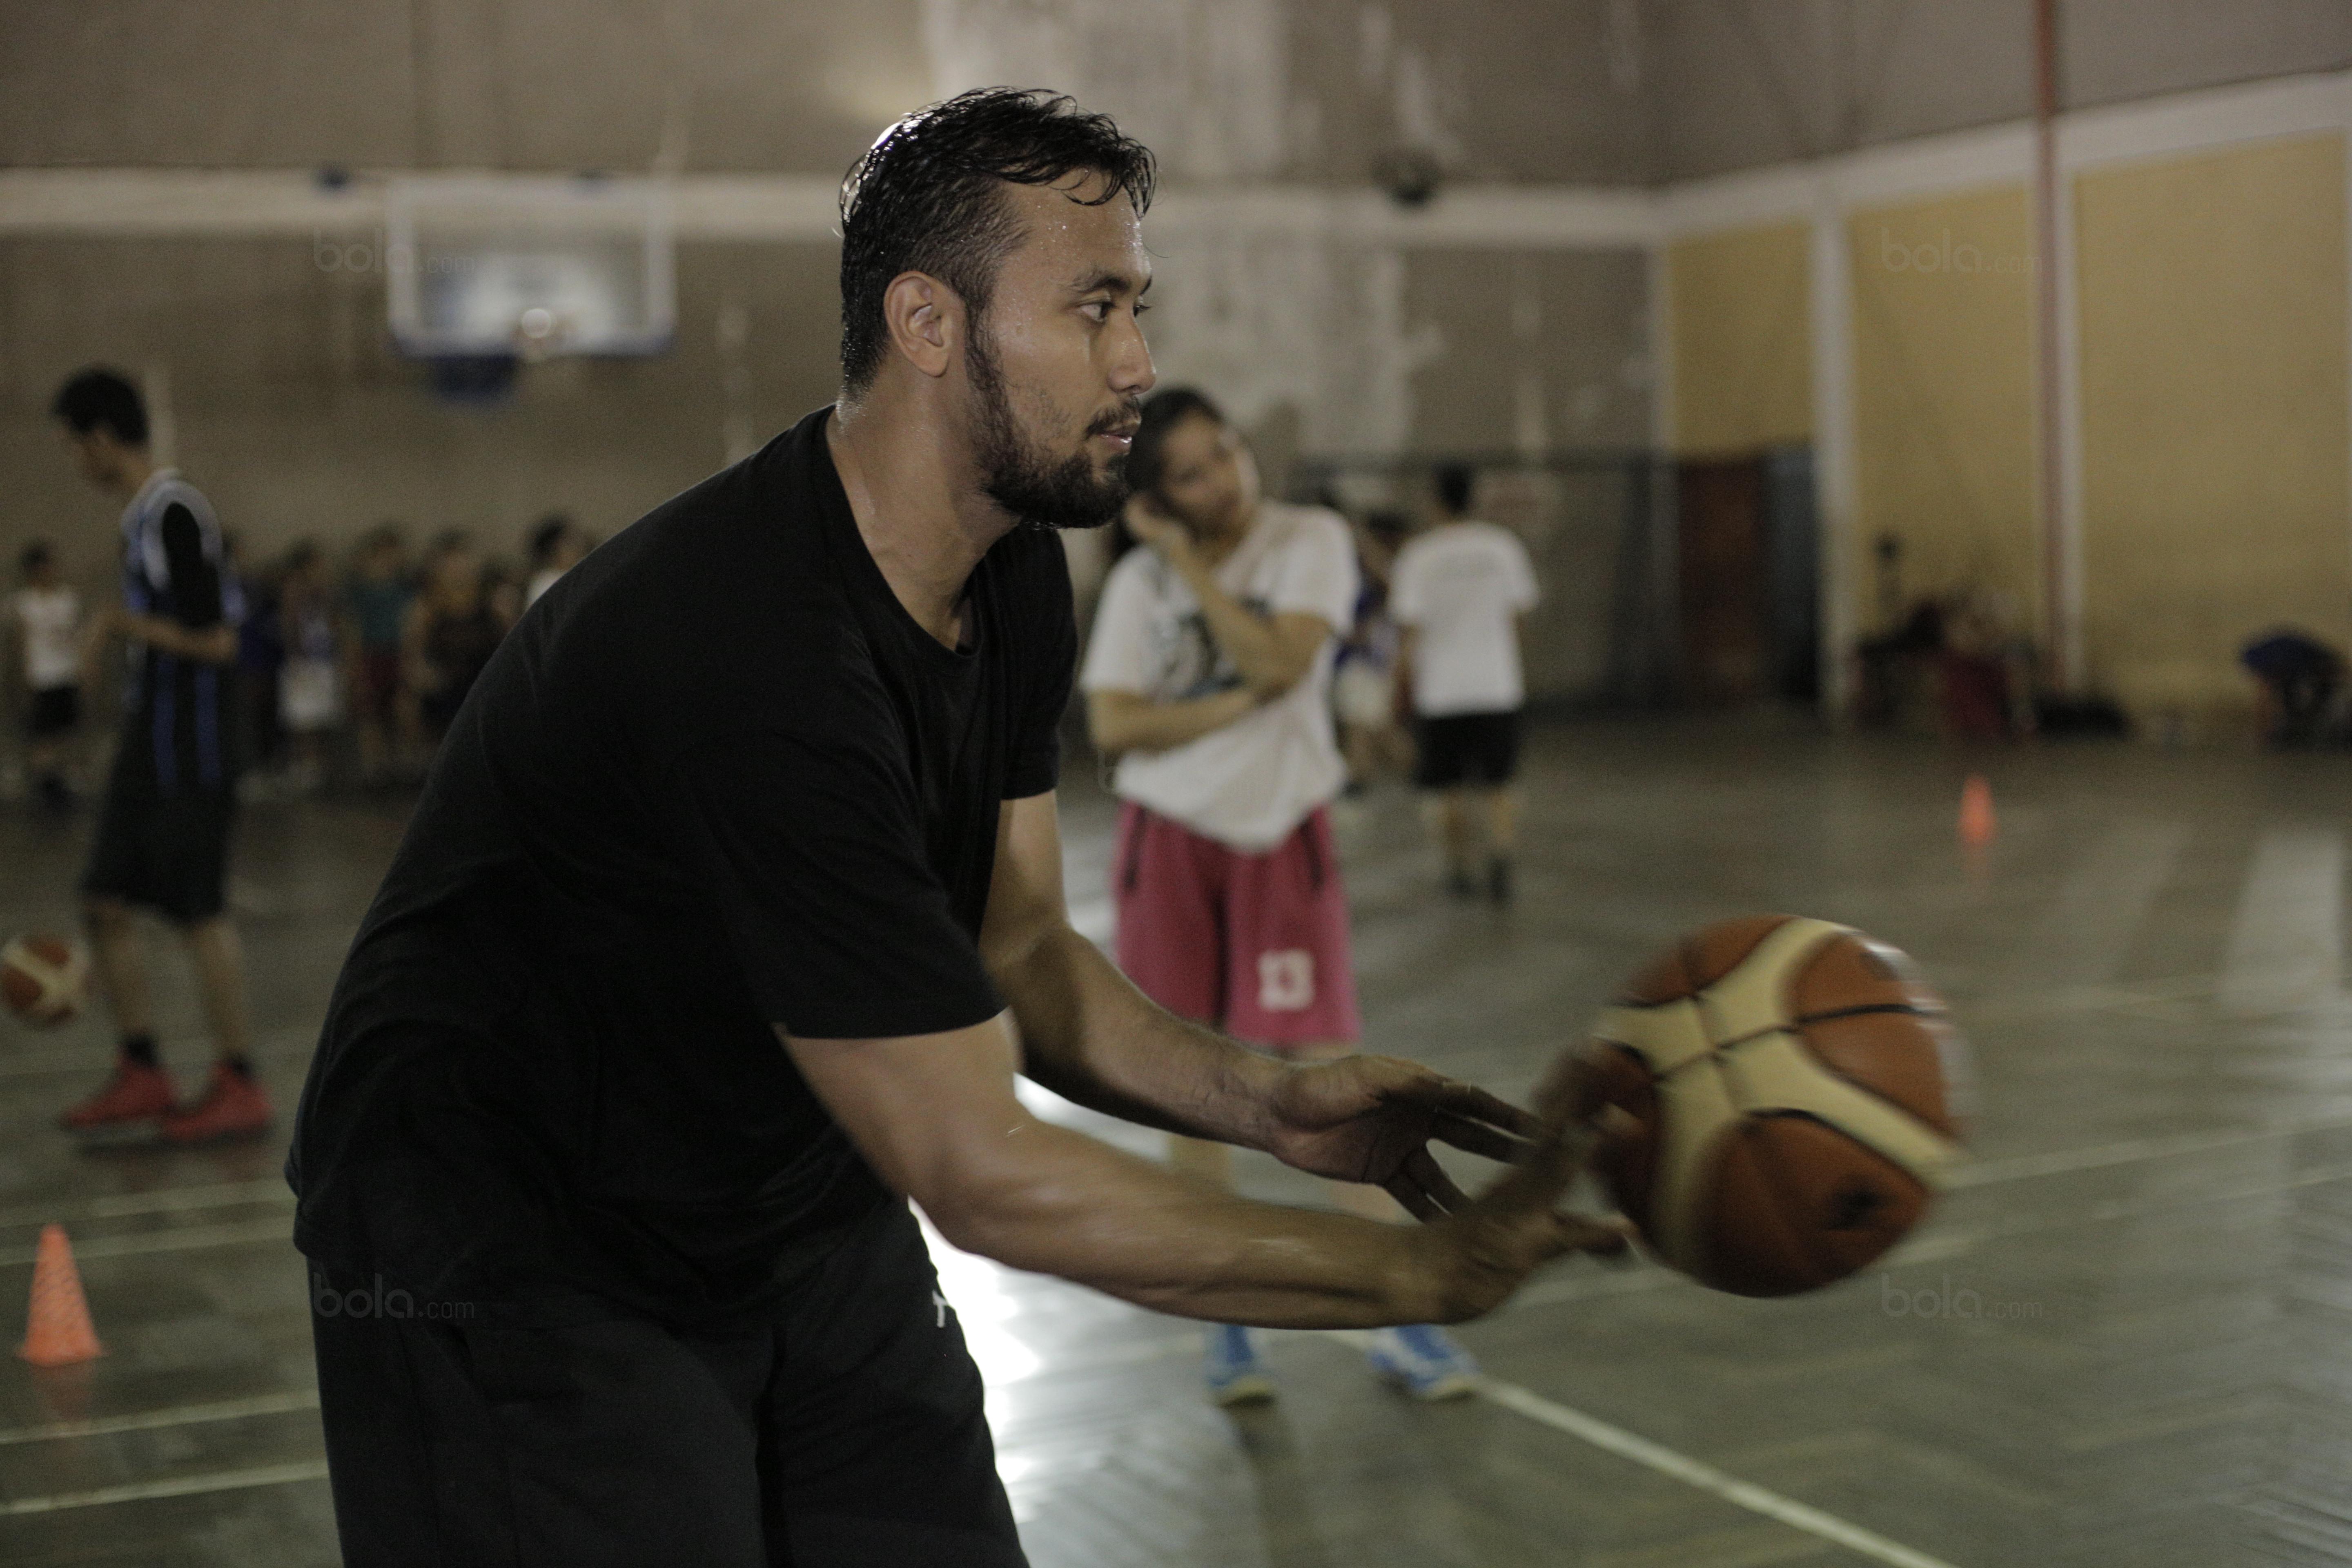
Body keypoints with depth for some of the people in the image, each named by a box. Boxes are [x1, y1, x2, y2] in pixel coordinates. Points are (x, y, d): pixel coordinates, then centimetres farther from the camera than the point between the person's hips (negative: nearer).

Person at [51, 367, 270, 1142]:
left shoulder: (176, 514, -17)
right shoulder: (141, 516, 13)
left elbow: (215, 640, -20)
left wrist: (127, 626, -11)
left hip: (190, 749, -10)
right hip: (146, 743, 10)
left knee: (199, 909, -3)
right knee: (107, 902, 10)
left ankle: (238, 1087, 6)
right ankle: (142, 1075, 18)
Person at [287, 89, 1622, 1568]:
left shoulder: (1016, 579, -3)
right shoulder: (758, 661, -34)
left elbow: (1016, 955, 4)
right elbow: (983, 1174, -31)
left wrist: (1265, 1098, -14)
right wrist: (1424, 1270, -27)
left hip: (805, 1214, 8)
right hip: (519, 1264, -8)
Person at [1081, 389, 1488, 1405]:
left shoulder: (1310, 541, -3)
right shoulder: (1139, 582, 1)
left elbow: (1280, 660, -18)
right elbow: (1112, 725, -7)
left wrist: (1188, 563, -14)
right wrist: (1237, 705, -14)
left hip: (1283, 834, -2)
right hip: (1170, 836, 2)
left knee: (1327, 1070, -8)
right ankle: (1227, 1326, 17)